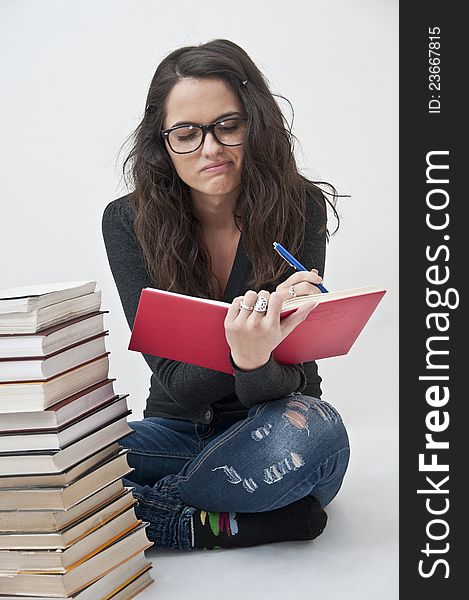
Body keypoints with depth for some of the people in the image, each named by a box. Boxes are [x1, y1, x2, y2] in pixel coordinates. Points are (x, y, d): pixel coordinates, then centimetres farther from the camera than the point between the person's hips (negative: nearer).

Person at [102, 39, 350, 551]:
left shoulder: (300, 208, -11)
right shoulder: (128, 222, -9)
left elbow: (292, 378, -15)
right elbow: (175, 380, -15)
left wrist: (258, 365, -42)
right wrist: (239, 355, -39)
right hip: (178, 427, 1)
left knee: (312, 434, -37)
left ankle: (148, 510, -18)